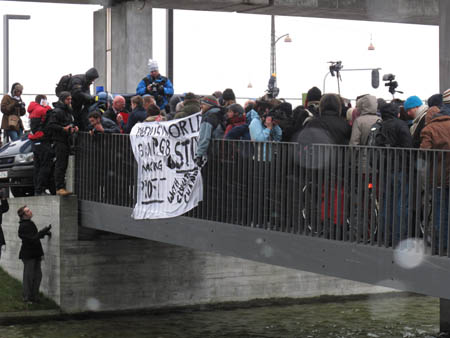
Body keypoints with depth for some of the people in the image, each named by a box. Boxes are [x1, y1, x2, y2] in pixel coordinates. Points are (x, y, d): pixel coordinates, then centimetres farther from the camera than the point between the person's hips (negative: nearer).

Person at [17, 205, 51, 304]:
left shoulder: (30, 223, 12)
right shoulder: (23, 226, -18)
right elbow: (33, 239, -25)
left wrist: (45, 232, 9)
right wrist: (44, 231, -24)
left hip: (35, 254, 9)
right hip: (28, 255, -9)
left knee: (38, 275, 11)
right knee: (29, 276, -1)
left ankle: (34, 296, 21)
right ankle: (27, 298, 10)